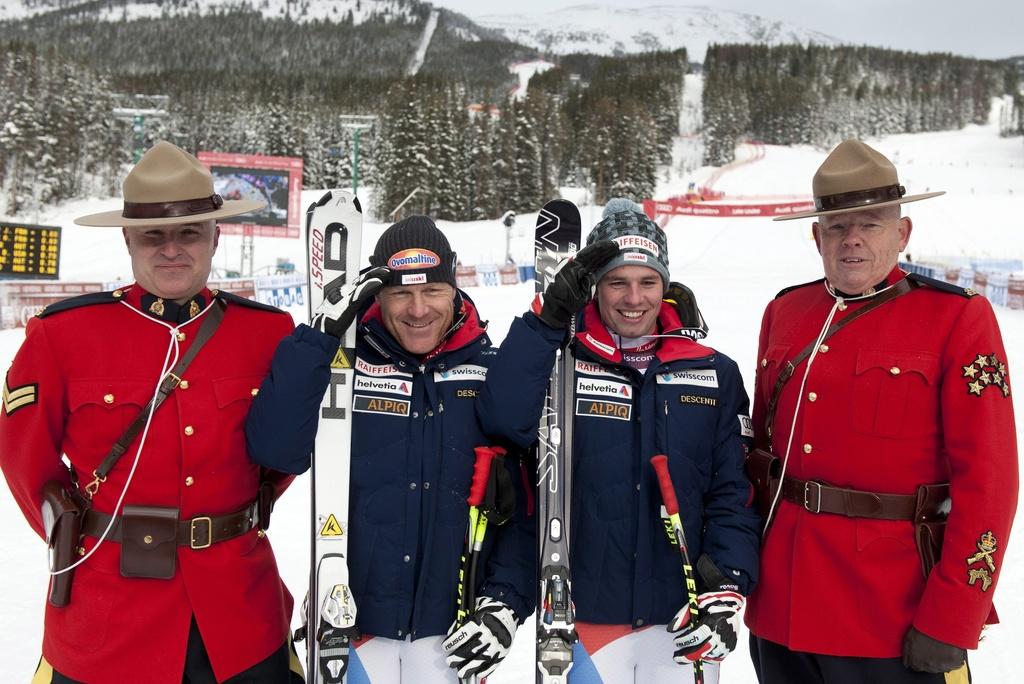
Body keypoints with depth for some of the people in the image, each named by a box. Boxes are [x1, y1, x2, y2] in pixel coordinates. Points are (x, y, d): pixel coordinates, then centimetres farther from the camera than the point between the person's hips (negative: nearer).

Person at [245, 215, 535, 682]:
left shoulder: (489, 372, -2)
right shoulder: (346, 360, -6)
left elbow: (520, 502, 1)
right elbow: (275, 449, -19)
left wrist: (508, 601, -6)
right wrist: (322, 333, -22)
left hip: (453, 626, 1)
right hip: (352, 619, -1)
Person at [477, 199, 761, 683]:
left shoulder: (715, 374, 3)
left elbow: (732, 492, 4)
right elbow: (506, 419, -21)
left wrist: (727, 588, -6)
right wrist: (550, 315, -21)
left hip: (682, 617, 2)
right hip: (585, 612, -2)